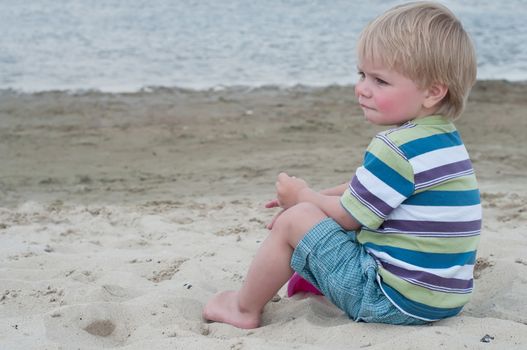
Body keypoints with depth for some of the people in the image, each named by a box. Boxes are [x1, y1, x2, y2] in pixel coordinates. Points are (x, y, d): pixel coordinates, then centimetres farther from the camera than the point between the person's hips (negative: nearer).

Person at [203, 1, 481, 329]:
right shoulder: (448, 141, 9)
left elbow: (347, 217, -11)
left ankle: (245, 308, 14)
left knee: (293, 220, -2)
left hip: (393, 300, -10)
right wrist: (314, 198, 19)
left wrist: (303, 197, 7)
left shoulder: (397, 148, -22)